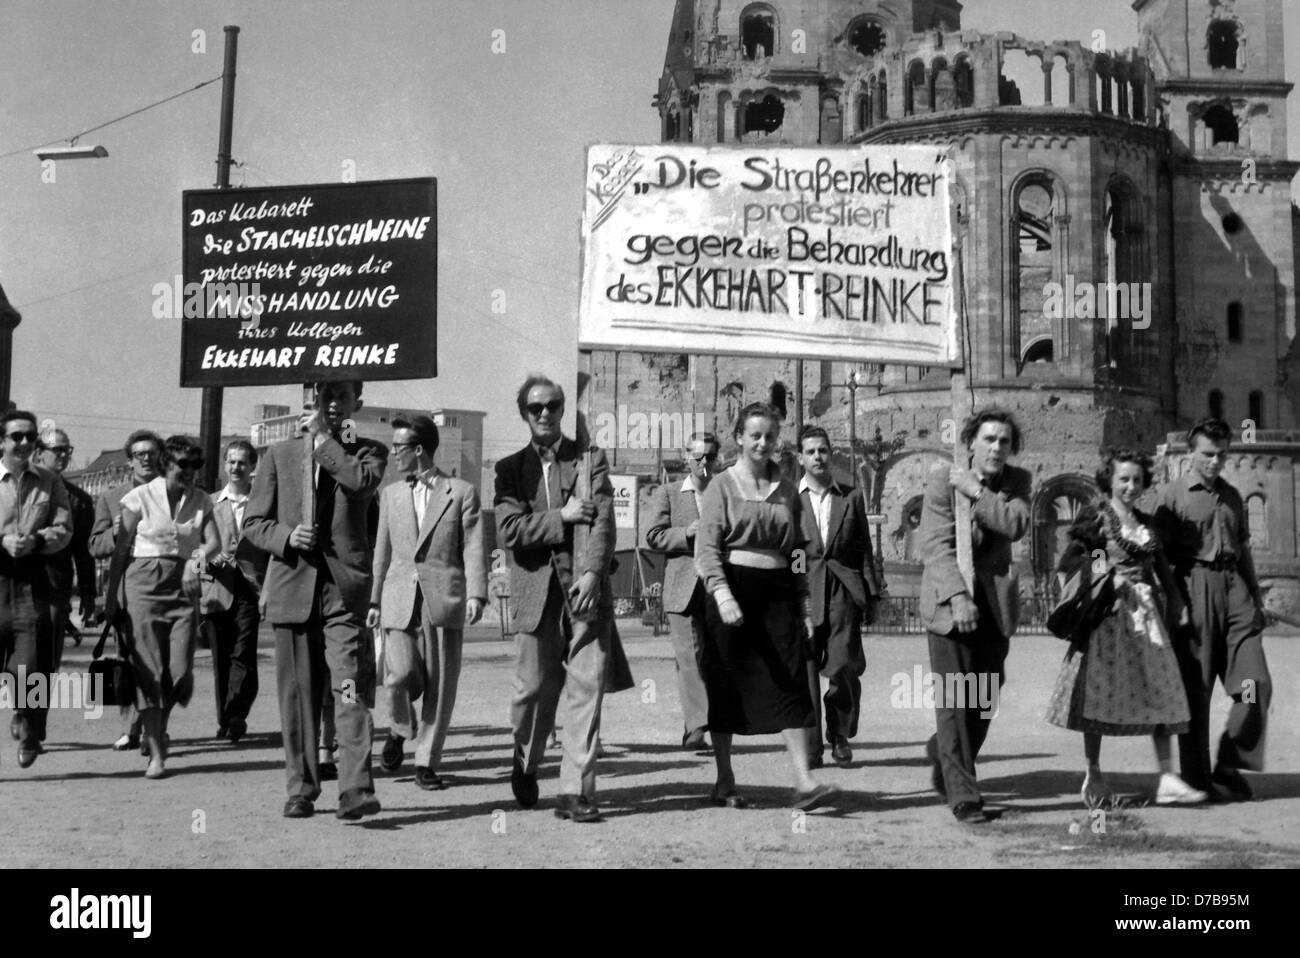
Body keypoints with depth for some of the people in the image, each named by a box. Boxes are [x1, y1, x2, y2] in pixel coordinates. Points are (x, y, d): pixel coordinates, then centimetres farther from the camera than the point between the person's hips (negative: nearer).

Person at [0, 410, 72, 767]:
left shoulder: (49, 482, 10)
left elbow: (64, 530, 4)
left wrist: (35, 540, -14)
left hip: (32, 580, 1)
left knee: (32, 664, -5)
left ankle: (29, 733, 17)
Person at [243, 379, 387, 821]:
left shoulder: (368, 452, 10)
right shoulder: (280, 454, 15)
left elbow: (363, 482, -14)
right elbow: (253, 522, 12)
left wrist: (324, 438, -5)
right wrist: (285, 536, -7)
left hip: (345, 587, -2)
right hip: (292, 586, 3)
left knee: (351, 690, -14)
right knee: (297, 695, 7)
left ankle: (356, 791, -19)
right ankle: (301, 790, 16)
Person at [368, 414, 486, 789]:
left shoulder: (461, 492, 5)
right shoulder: (391, 495, 16)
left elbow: (473, 548, 0)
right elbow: (382, 551, 20)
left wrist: (476, 594, -12)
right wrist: (374, 600, 16)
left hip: (444, 599, -2)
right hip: (400, 599, 2)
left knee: (441, 685, -1)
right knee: (402, 673, -15)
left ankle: (426, 762, 11)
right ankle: (401, 729, 17)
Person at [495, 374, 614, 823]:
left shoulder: (590, 460, 8)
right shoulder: (511, 469, 11)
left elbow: (603, 523, -4)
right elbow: (510, 531, -3)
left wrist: (592, 574, -17)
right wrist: (562, 517, -9)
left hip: (586, 592, -1)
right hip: (536, 595, 1)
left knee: (586, 690, -6)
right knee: (533, 691, 7)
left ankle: (576, 792, -3)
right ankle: (525, 769, 33)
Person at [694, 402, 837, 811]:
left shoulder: (787, 490, 12)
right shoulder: (722, 485, 0)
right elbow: (706, 547, -9)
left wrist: (805, 604, 11)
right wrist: (722, 594, -23)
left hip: (778, 592, 3)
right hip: (733, 589, -3)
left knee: (791, 683, -7)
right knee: (726, 687, 4)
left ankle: (804, 782, -10)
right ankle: (724, 781, 16)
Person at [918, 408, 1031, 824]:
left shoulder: (1016, 481, 6)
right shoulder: (941, 480, -5)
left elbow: (1017, 523, -14)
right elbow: (936, 545, -13)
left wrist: (976, 492, -18)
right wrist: (958, 595, -24)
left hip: (995, 602, 4)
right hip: (948, 600, -4)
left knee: (984, 697, 9)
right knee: (953, 699, -7)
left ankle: (943, 753, 37)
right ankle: (963, 794, -3)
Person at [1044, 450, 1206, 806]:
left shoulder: (1146, 524, 14)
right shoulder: (1095, 519, -3)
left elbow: (1162, 568, 18)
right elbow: (1068, 565, -7)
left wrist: (1176, 604, 9)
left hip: (1146, 615, 6)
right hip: (1107, 615, -5)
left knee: (1160, 690, 0)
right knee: (1100, 691, 1)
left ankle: (1167, 780, 1)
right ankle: (1093, 777, 12)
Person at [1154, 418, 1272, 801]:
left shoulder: (1231, 496, 19)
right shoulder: (1171, 494, 1)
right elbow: (1160, 553, -3)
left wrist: (1255, 596, 20)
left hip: (1234, 586, 5)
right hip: (1195, 587, -5)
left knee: (1256, 683, -4)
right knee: (1196, 687, -1)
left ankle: (1230, 765, 10)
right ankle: (1196, 777, 8)